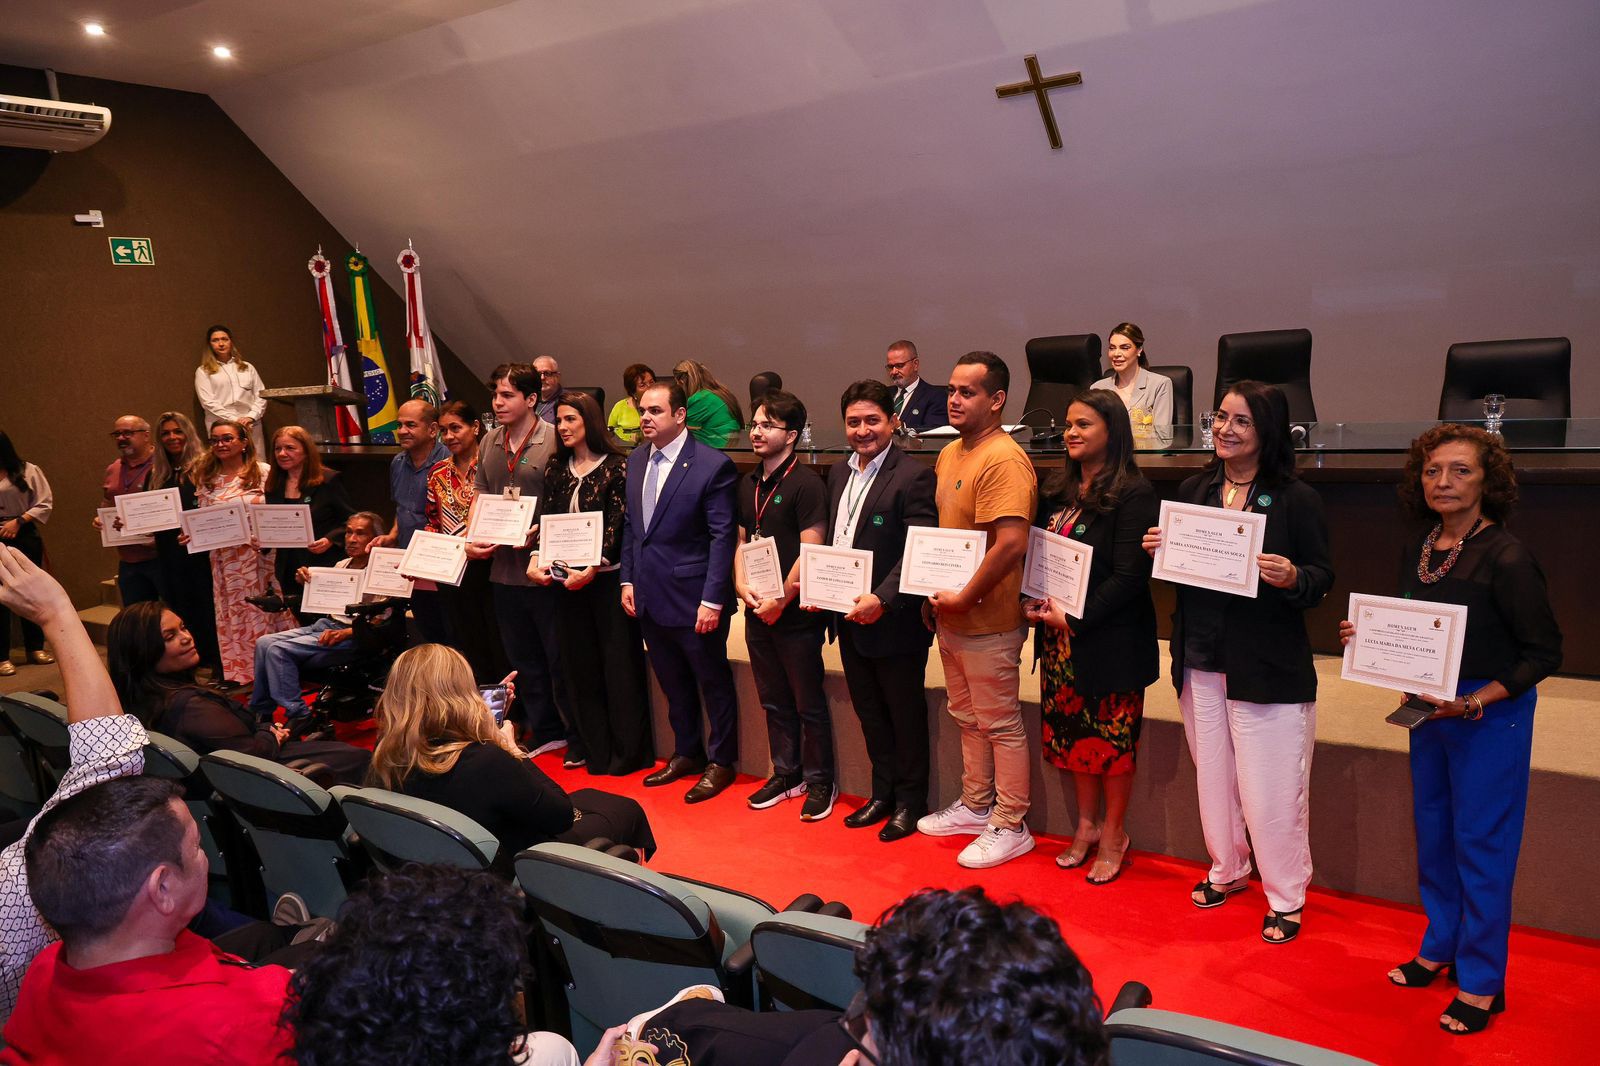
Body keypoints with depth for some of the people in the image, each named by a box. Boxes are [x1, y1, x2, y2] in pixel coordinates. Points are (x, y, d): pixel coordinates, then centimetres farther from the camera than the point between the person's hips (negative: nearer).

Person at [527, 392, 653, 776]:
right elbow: (545, 519, 6)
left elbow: (616, 526, -12)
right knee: (580, 664, 9)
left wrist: (592, 570, -20)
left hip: (607, 577, -5)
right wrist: (536, 561, -10)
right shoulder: (556, 468, 10)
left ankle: (628, 752, 11)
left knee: (619, 664, 1)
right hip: (566, 576, 6)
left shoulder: (616, 466, -6)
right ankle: (595, 750, 20)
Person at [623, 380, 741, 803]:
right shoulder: (636, 461, 7)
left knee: (713, 684, 10)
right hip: (649, 598, 6)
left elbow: (723, 537, -15)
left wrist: (712, 600, -17)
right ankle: (687, 753, 35)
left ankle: (720, 762, 25)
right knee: (674, 684, 19)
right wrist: (628, 580, 9)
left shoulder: (712, 465, -14)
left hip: (693, 601, -6)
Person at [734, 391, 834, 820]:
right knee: (774, 701, 15)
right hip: (757, 612, 7)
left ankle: (820, 782, 18)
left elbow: (811, 552, -15)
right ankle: (786, 774, 29)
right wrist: (742, 587, -1)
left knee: (809, 703, 5)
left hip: (795, 614, -7)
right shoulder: (748, 484, 10)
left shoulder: (806, 483, -12)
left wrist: (781, 600, -14)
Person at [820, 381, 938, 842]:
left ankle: (910, 802, 25)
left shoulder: (914, 477, -15)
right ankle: (883, 793, 34)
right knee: (869, 713, 19)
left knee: (906, 715, 9)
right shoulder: (838, 474, 10)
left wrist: (882, 600, -26)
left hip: (895, 622, -7)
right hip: (850, 619, 7)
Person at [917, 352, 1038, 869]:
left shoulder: (1003, 460, -20)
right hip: (950, 617, 9)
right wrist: (937, 594, 10)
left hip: (988, 621, -9)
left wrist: (965, 598, -20)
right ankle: (975, 805, 36)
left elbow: (1011, 543, -28)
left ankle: (1010, 827, 17)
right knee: (968, 717, 20)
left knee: (1001, 725, 4)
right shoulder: (951, 453, 10)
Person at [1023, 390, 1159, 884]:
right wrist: (1036, 602, -3)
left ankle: (1114, 834, 23)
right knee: (1073, 731, 15)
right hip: (1059, 639, 7)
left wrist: (1074, 619, -18)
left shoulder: (1134, 495, -13)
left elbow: (1129, 577, -17)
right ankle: (1087, 824, 31)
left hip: (1109, 640, -6)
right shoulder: (1057, 491, 9)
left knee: (1113, 738, 6)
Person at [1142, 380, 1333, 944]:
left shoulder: (1296, 498, -9)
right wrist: (1156, 550, -8)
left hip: (1268, 669, -5)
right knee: (1213, 776, 18)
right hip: (1200, 660, 5)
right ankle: (1227, 870, 39)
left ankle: (1286, 898, 22)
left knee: (1270, 790, 2)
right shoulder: (1193, 491, 5)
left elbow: (1323, 579, -7)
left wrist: (1292, 578, -28)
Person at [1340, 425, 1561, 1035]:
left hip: (1492, 713, -7)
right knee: (1432, 832, 17)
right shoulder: (1417, 550, 2)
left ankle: (1481, 984, 18)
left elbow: (1544, 654, -15)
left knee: (1481, 845, 3)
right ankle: (1440, 948, 36)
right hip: (1430, 709, 7)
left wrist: (1473, 703, -23)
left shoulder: (1506, 558, -18)